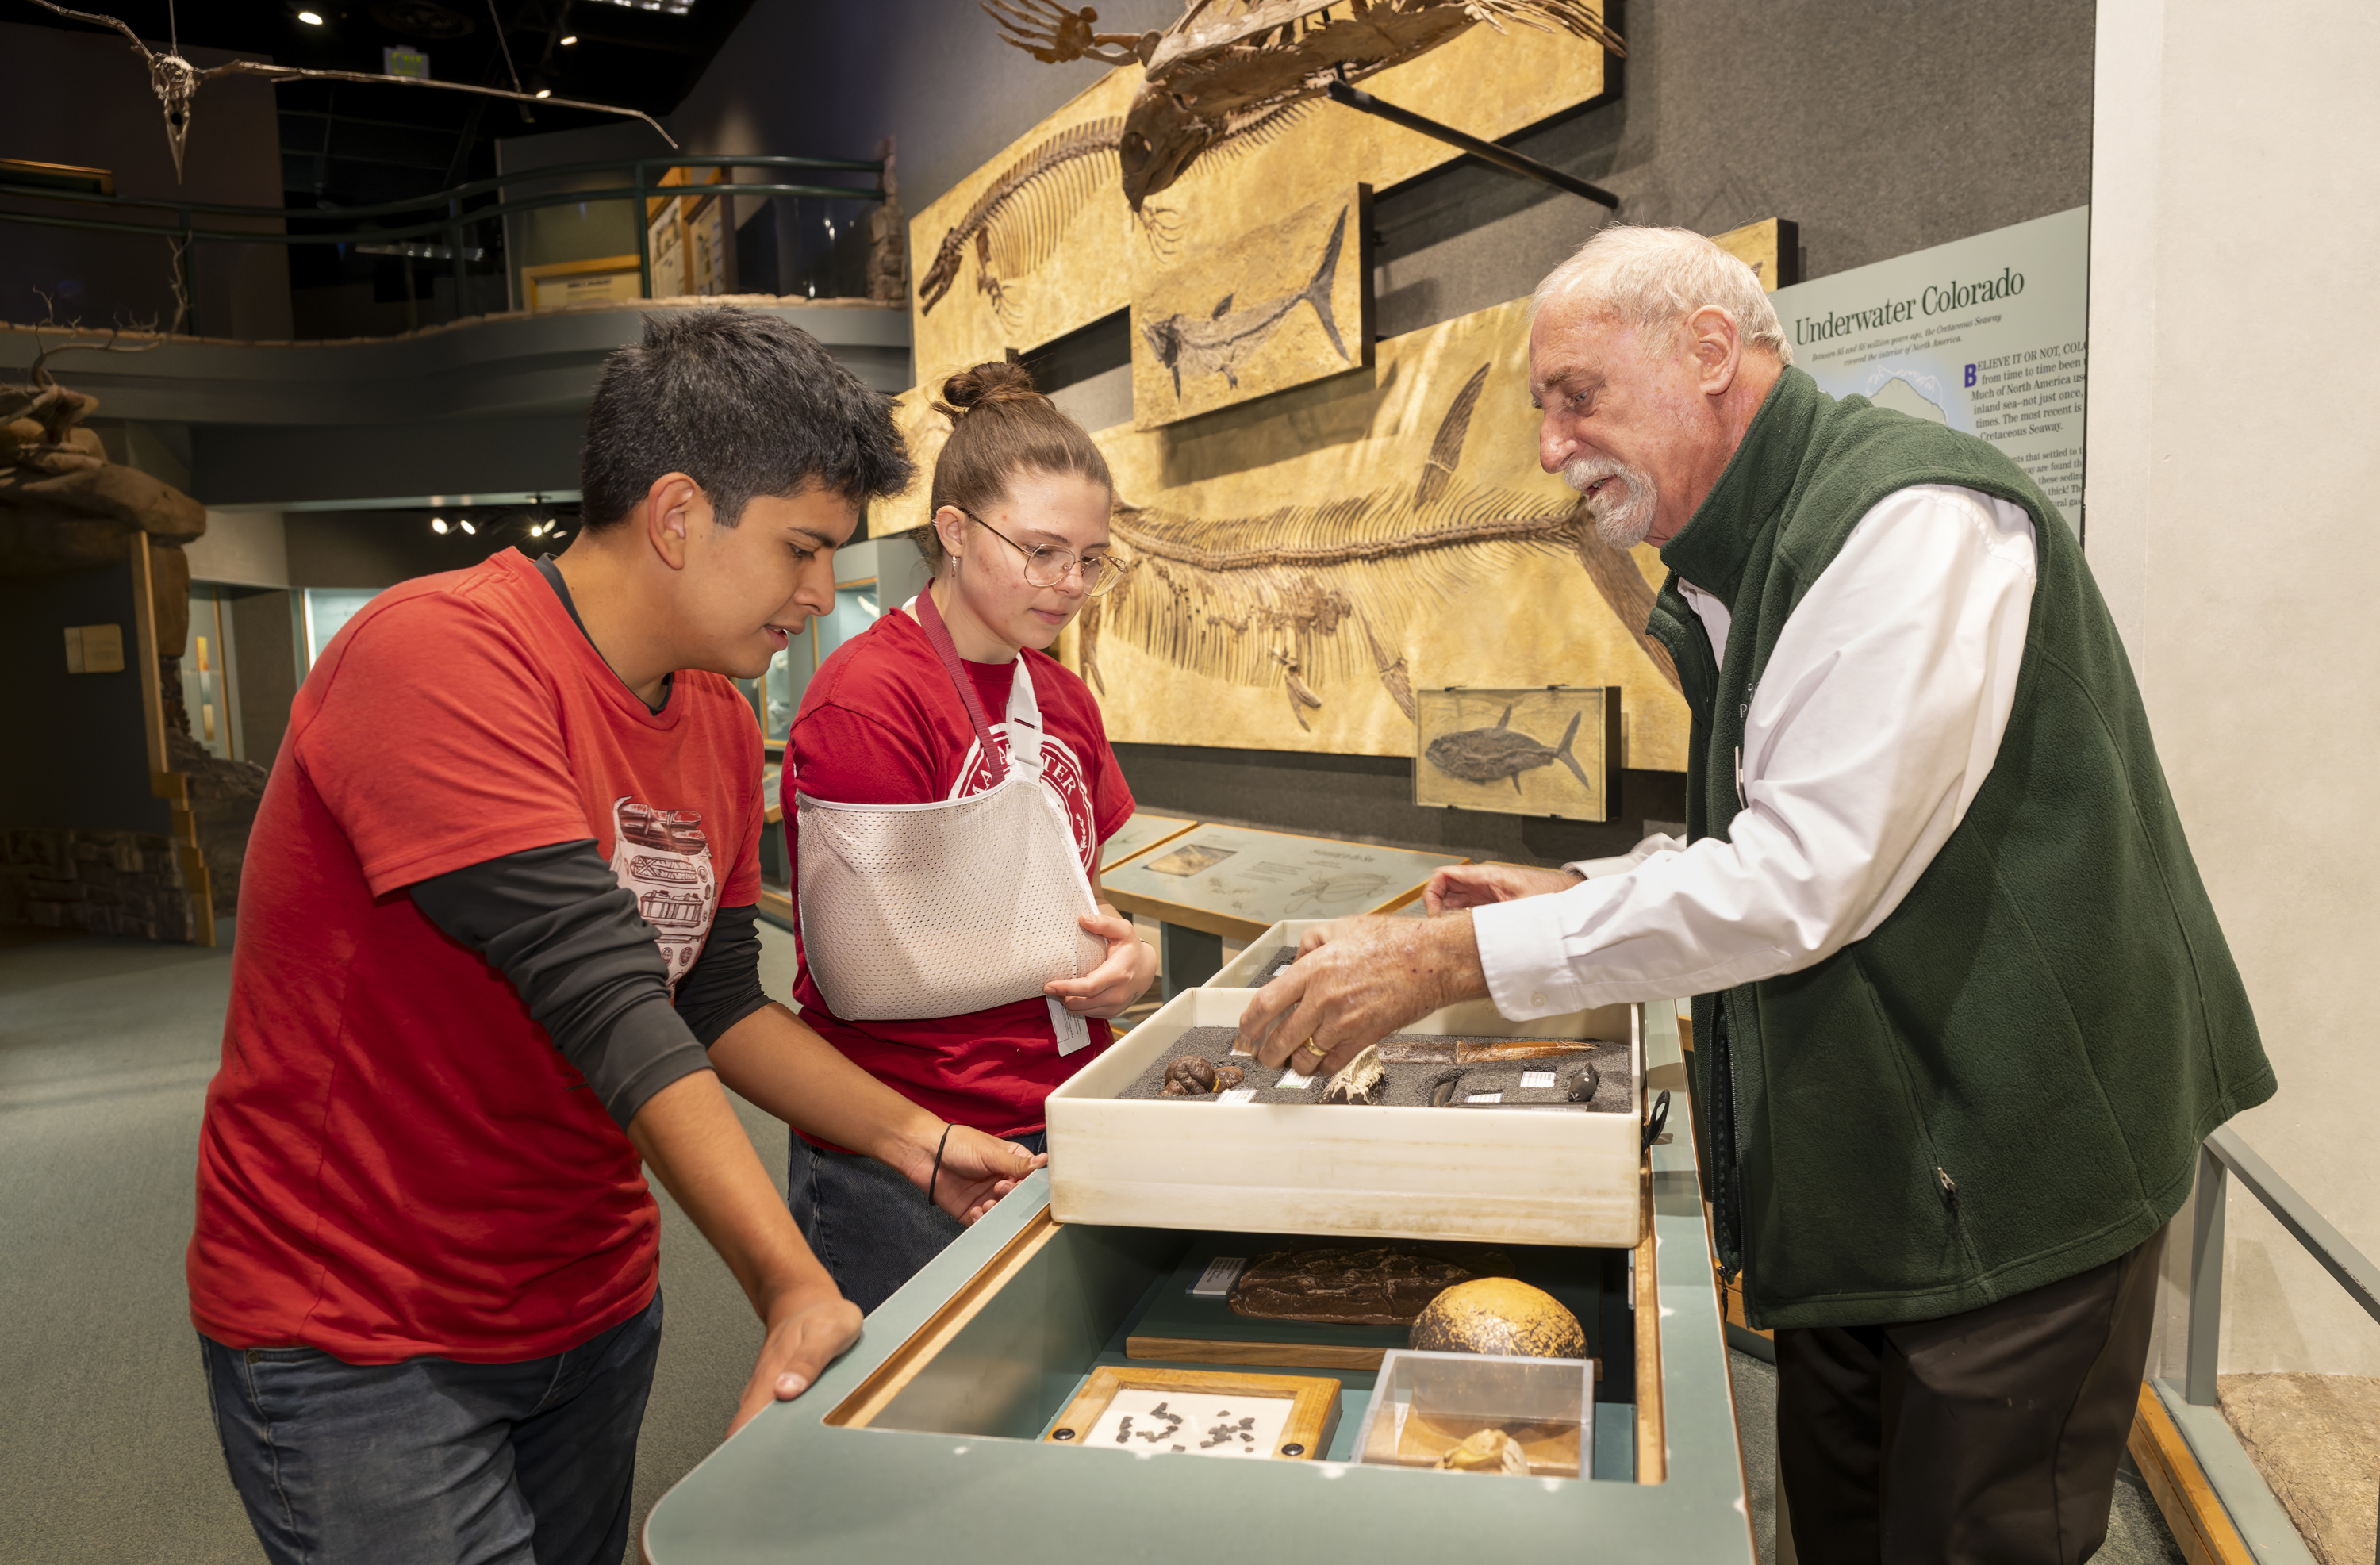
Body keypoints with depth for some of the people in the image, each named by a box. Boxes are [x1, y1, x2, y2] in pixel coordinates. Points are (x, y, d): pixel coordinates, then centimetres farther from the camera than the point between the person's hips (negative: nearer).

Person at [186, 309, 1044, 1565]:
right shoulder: (443, 657, -24)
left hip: (595, 1307, 7)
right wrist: (795, 1287, -31)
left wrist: (912, 1137, -4)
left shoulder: (719, 723, 2)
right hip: (357, 1344, -7)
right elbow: (608, 1002, -30)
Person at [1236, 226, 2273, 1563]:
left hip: (2011, 1164, -9)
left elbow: (1800, 878, -28)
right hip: (1858, 1161, 9)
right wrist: (1574, 896, 4)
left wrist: (1453, 959, -25)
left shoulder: (1911, 521, -21)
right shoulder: (1740, 564, 9)